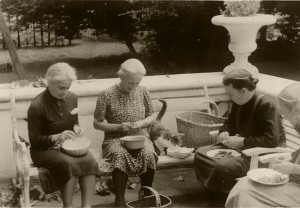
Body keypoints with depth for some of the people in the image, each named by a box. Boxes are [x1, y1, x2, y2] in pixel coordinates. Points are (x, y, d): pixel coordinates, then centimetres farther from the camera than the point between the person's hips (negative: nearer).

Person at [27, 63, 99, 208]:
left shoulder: (72, 98, 0)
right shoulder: (37, 106, -18)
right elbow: (34, 140, -12)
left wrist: (76, 128, -7)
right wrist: (56, 137, -27)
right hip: (44, 149, -5)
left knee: (89, 161, -27)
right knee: (69, 164, -36)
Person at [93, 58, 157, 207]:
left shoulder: (142, 92, 4)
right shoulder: (106, 95, -6)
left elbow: (151, 117, 14)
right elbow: (97, 123, -2)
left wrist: (141, 123, -8)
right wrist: (118, 127, -15)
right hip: (115, 139, -2)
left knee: (149, 154, -31)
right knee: (120, 155, -37)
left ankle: (147, 195, -11)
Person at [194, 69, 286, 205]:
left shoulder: (266, 106, -22)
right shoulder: (238, 103, 2)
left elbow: (272, 140, -30)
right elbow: (230, 123, 22)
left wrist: (243, 142, -25)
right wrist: (224, 132, -2)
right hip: (241, 147, 9)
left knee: (222, 167, -31)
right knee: (200, 153, -2)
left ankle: (224, 198, -3)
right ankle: (214, 194, 3)